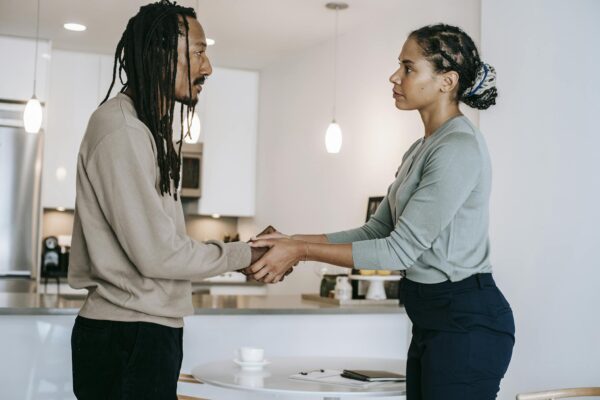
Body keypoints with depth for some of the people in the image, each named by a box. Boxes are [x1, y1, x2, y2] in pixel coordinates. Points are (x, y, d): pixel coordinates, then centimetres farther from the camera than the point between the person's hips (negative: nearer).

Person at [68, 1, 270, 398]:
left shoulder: (149, 128, 14)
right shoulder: (122, 131, -17)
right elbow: (157, 254, -20)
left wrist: (251, 249, 6)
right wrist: (245, 254, -8)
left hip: (146, 328, 9)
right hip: (129, 337, -9)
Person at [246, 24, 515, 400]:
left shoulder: (459, 148, -17)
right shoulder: (422, 148, 13)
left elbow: (400, 249, -19)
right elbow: (376, 230, 12)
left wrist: (302, 251, -15)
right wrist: (295, 241, 3)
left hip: (467, 322, -9)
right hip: (433, 317, 9)